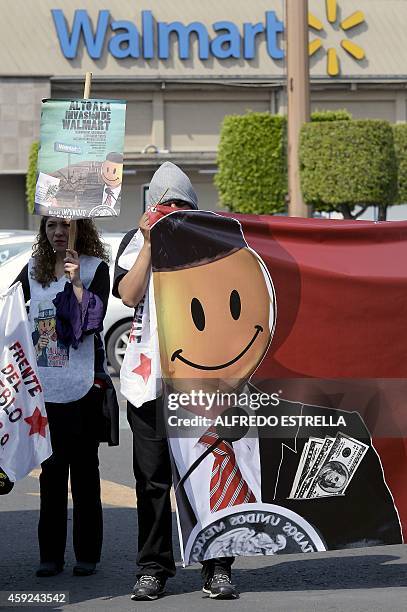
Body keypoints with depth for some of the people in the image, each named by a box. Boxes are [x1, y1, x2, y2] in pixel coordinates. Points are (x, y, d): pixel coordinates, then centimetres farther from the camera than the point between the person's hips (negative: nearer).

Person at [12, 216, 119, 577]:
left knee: (84, 471, 3)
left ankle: (87, 554, 9)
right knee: (51, 471, 5)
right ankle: (50, 554, 9)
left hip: (84, 385, -3)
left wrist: (76, 282, -20)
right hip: (44, 388, 3)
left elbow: (94, 318, -10)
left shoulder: (95, 267, -1)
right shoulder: (33, 271, 9)